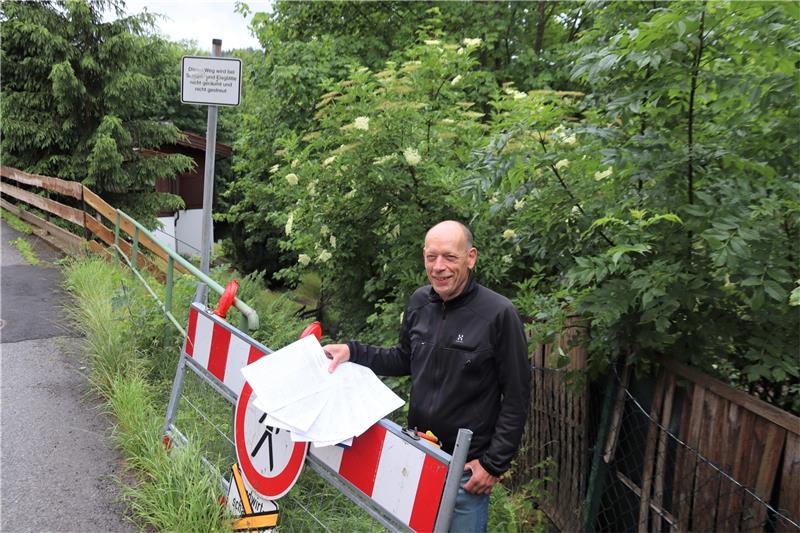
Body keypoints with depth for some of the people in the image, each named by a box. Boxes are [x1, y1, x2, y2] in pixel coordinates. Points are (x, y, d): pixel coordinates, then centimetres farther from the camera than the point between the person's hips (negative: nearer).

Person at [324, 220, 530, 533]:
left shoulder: (499, 313, -18)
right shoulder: (419, 302, -2)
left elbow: (516, 398, -13)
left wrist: (494, 464, -12)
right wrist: (352, 352, -1)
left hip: (466, 469, -5)